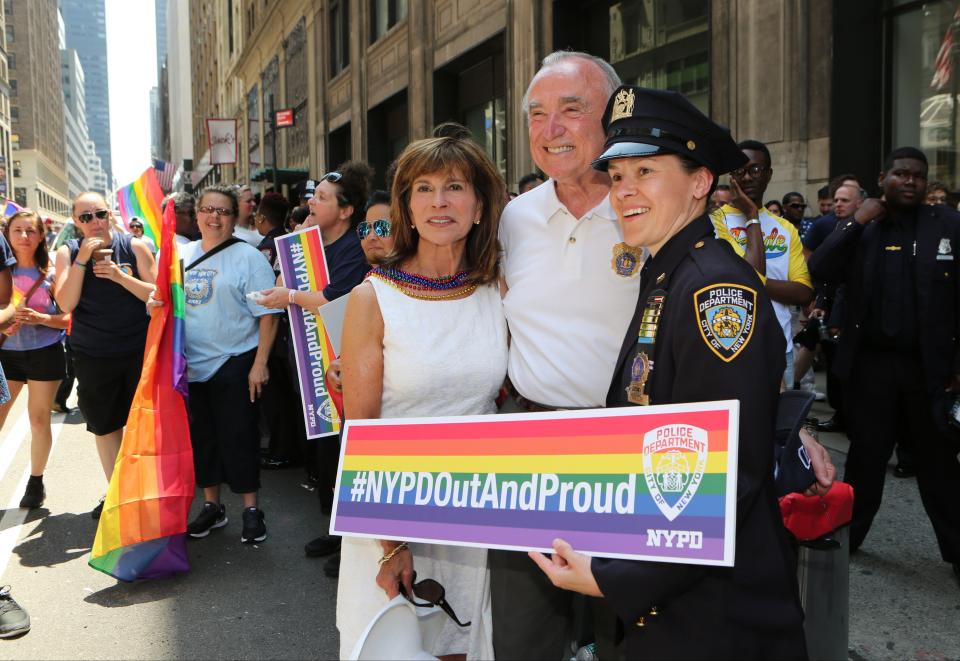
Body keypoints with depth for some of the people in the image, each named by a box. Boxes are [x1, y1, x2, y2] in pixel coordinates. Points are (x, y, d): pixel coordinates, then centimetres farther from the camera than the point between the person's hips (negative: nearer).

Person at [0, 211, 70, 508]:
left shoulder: (50, 274, -4)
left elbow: (69, 317, -4)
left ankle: (36, 482, 21)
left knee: (39, 420, 6)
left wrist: (40, 318, -21)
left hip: (44, 354, -2)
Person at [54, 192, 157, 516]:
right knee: (105, 426, 12)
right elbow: (66, 304, -12)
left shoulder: (134, 247, -3)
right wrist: (82, 258, -19)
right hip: (92, 355, 1)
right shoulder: (67, 252, -1)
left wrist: (119, 275, -19)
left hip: (139, 350, -1)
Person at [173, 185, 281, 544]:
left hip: (234, 363, -5)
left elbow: (267, 315, -11)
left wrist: (260, 363, -15)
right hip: (191, 365, 5)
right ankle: (212, 506, 29)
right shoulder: (182, 254, 8)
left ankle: (251, 510, 15)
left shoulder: (247, 257, -8)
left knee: (238, 436, 0)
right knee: (201, 436, 13)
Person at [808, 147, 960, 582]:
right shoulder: (860, 228, 5)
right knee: (866, 456, 13)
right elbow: (820, 272, -9)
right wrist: (856, 222, -12)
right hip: (870, 365, 1)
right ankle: (845, 536, 27)